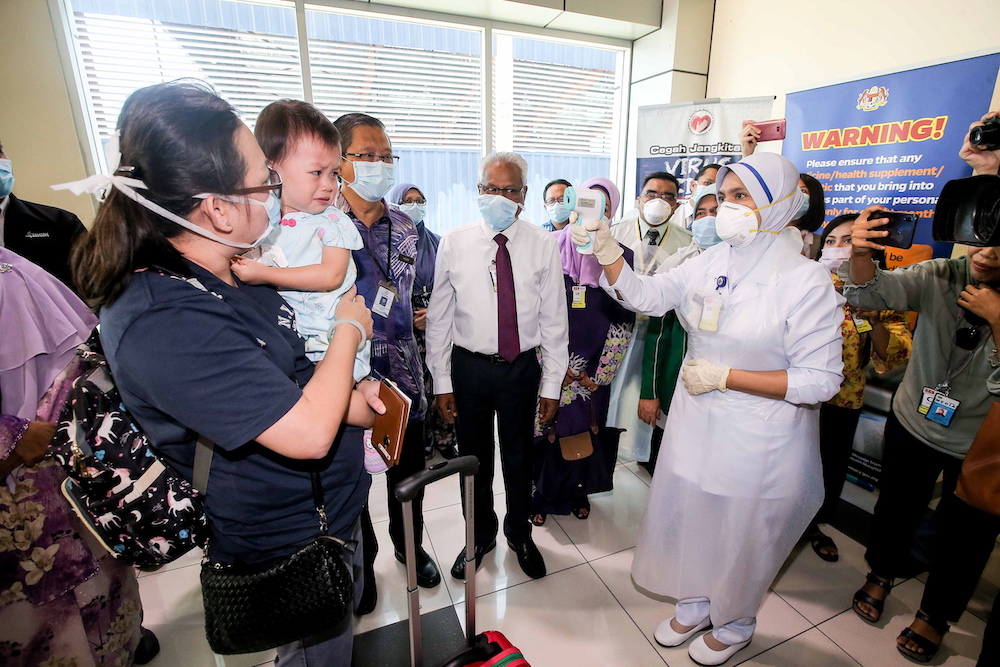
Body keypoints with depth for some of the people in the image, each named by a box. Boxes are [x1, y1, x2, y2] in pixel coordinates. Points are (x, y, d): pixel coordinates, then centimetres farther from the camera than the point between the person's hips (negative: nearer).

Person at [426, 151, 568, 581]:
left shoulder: (543, 245, -4)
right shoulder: (454, 243, -4)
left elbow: (554, 320, -2)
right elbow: (439, 318, -2)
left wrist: (551, 384, -3)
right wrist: (441, 382, -3)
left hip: (522, 367, 0)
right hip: (468, 366, 0)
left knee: (519, 458, 17)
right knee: (474, 458, 16)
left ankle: (519, 533, 44)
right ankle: (480, 535, 43)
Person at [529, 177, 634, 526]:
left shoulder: (621, 257, -1)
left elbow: (624, 323, -2)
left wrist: (598, 377, -5)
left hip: (594, 372, 2)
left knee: (587, 428, 13)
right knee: (545, 428, 7)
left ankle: (577, 491, 38)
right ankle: (540, 494, 30)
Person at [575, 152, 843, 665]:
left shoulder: (806, 281, -18)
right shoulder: (709, 263, -3)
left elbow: (820, 380, -17)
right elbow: (645, 295, -4)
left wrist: (724, 377, -22)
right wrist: (607, 251, -19)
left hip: (757, 444, -4)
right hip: (694, 426, 5)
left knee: (741, 538, 18)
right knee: (688, 522, 22)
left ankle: (734, 625, 50)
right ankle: (693, 606, 52)